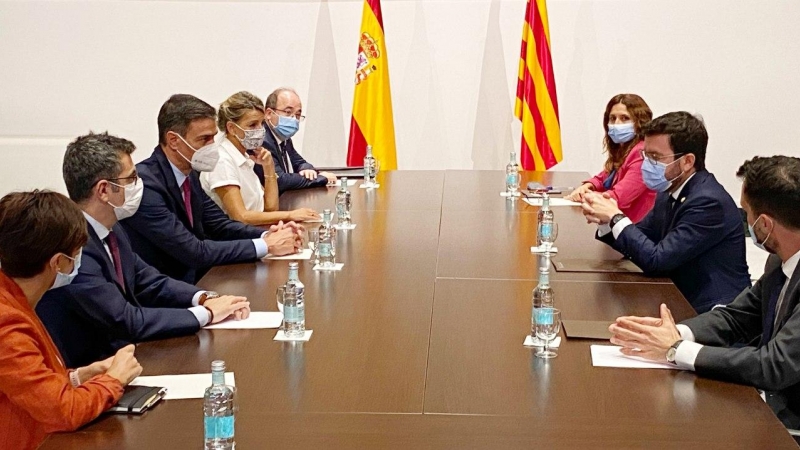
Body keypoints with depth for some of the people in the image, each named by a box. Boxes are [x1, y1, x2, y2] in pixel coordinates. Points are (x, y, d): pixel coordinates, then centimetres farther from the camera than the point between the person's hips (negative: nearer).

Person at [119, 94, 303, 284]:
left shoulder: (189, 174, 3)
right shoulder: (145, 184, -22)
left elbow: (219, 225, 10)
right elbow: (193, 251, -23)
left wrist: (267, 236, -8)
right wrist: (265, 246, -19)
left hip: (193, 279, 7)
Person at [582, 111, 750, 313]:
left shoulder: (708, 202, -22)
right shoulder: (670, 193, 5)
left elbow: (656, 260, -24)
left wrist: (616, 217, -15)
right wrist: (607, 220, -8)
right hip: (684, 300, 7)